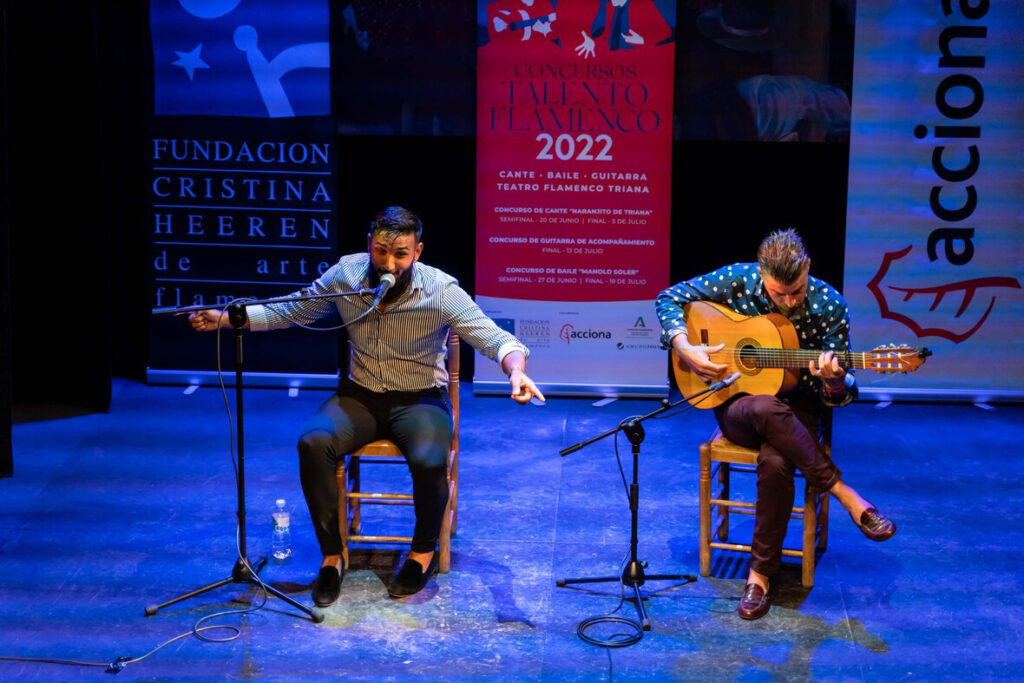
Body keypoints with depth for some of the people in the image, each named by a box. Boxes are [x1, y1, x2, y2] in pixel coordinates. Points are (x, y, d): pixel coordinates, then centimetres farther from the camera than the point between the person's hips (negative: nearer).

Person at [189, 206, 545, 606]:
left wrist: (516, 371, -44)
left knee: (429, 461, -33)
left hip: (420, 400, -2)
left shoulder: (440, 291, -17)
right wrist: (224, 319, -4)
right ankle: (332, 555, -8)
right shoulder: (346, 275, -7)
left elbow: (493, 337, -21)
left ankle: (424, 552, 0)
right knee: (312, 444, -28)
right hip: (360, 396, 3)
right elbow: (288, 312, 6)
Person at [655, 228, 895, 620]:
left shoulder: (829, 307, -9)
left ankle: (761, 571, -16)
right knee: (767, 409, -39)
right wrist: (684, 348, -14)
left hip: (795, 411, 0)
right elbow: (670, 297, 2)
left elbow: (837, 396, -4)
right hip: (737, 405, 0)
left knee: (775, 462, -36)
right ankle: (847, 497, -26)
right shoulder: (738, 280, -9)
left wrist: (835, 382, -29)